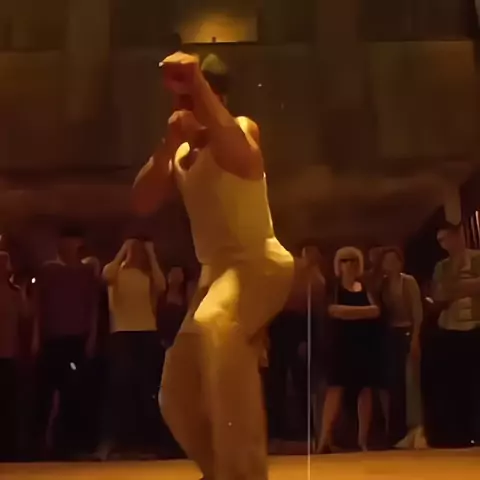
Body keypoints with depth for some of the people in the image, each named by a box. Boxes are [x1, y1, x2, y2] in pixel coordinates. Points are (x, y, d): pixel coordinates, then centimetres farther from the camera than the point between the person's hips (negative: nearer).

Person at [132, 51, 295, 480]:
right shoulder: (181, 153, 14)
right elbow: (143, 203, 1)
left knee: (215, 326, -42)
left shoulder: (241, 128, -8)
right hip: (215, 272, 8)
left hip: (260, 262, -8)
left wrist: (198, 83, -37)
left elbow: (244, 162, -34)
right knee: (178, 395, 10)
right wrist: (169, 144, -11)